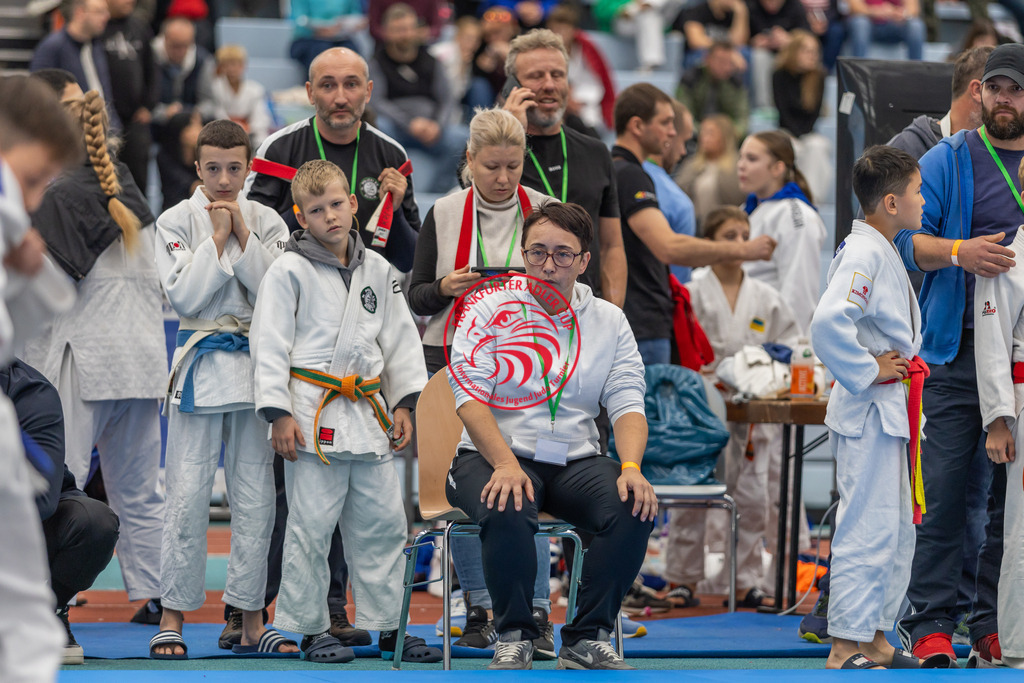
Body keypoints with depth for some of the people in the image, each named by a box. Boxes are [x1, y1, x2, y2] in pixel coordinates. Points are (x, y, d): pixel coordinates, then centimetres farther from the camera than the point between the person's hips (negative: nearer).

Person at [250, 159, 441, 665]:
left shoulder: (377, 271, 11)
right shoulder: (289, 271, -4)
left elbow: (400, 339, 16)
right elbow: (269, 344, -6)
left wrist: (404, 403, 9)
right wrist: (278, 413, -12)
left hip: (368, 411, 5)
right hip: (313, 414, -5)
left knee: (382, 522, 8)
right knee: (311, 525, -3)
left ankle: (388, 625, 17)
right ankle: (310, 628, 7)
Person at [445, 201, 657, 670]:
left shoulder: (609, 321, 11)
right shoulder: (490, 309, 1)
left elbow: (627, 403, 3)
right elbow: (470, 396, -9)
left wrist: (631, 468, -18)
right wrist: (505, 464, -26)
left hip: (576, 462, 3)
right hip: (496, 455, -3)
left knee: (635, 508, -27)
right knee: (507, 511, -37)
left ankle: (587, 640, -14)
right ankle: (513, 637, -14)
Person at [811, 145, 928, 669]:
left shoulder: (881, 252, 14)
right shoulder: (864, 254, -18)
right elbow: (828, 322, -31)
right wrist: (869, 371, -20)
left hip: (888, 411, 10)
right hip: (868, 410, -10)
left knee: (898, 531, 15)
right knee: (869, 530, -8)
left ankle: (875, 639, 22)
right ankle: (846, 649, -4)